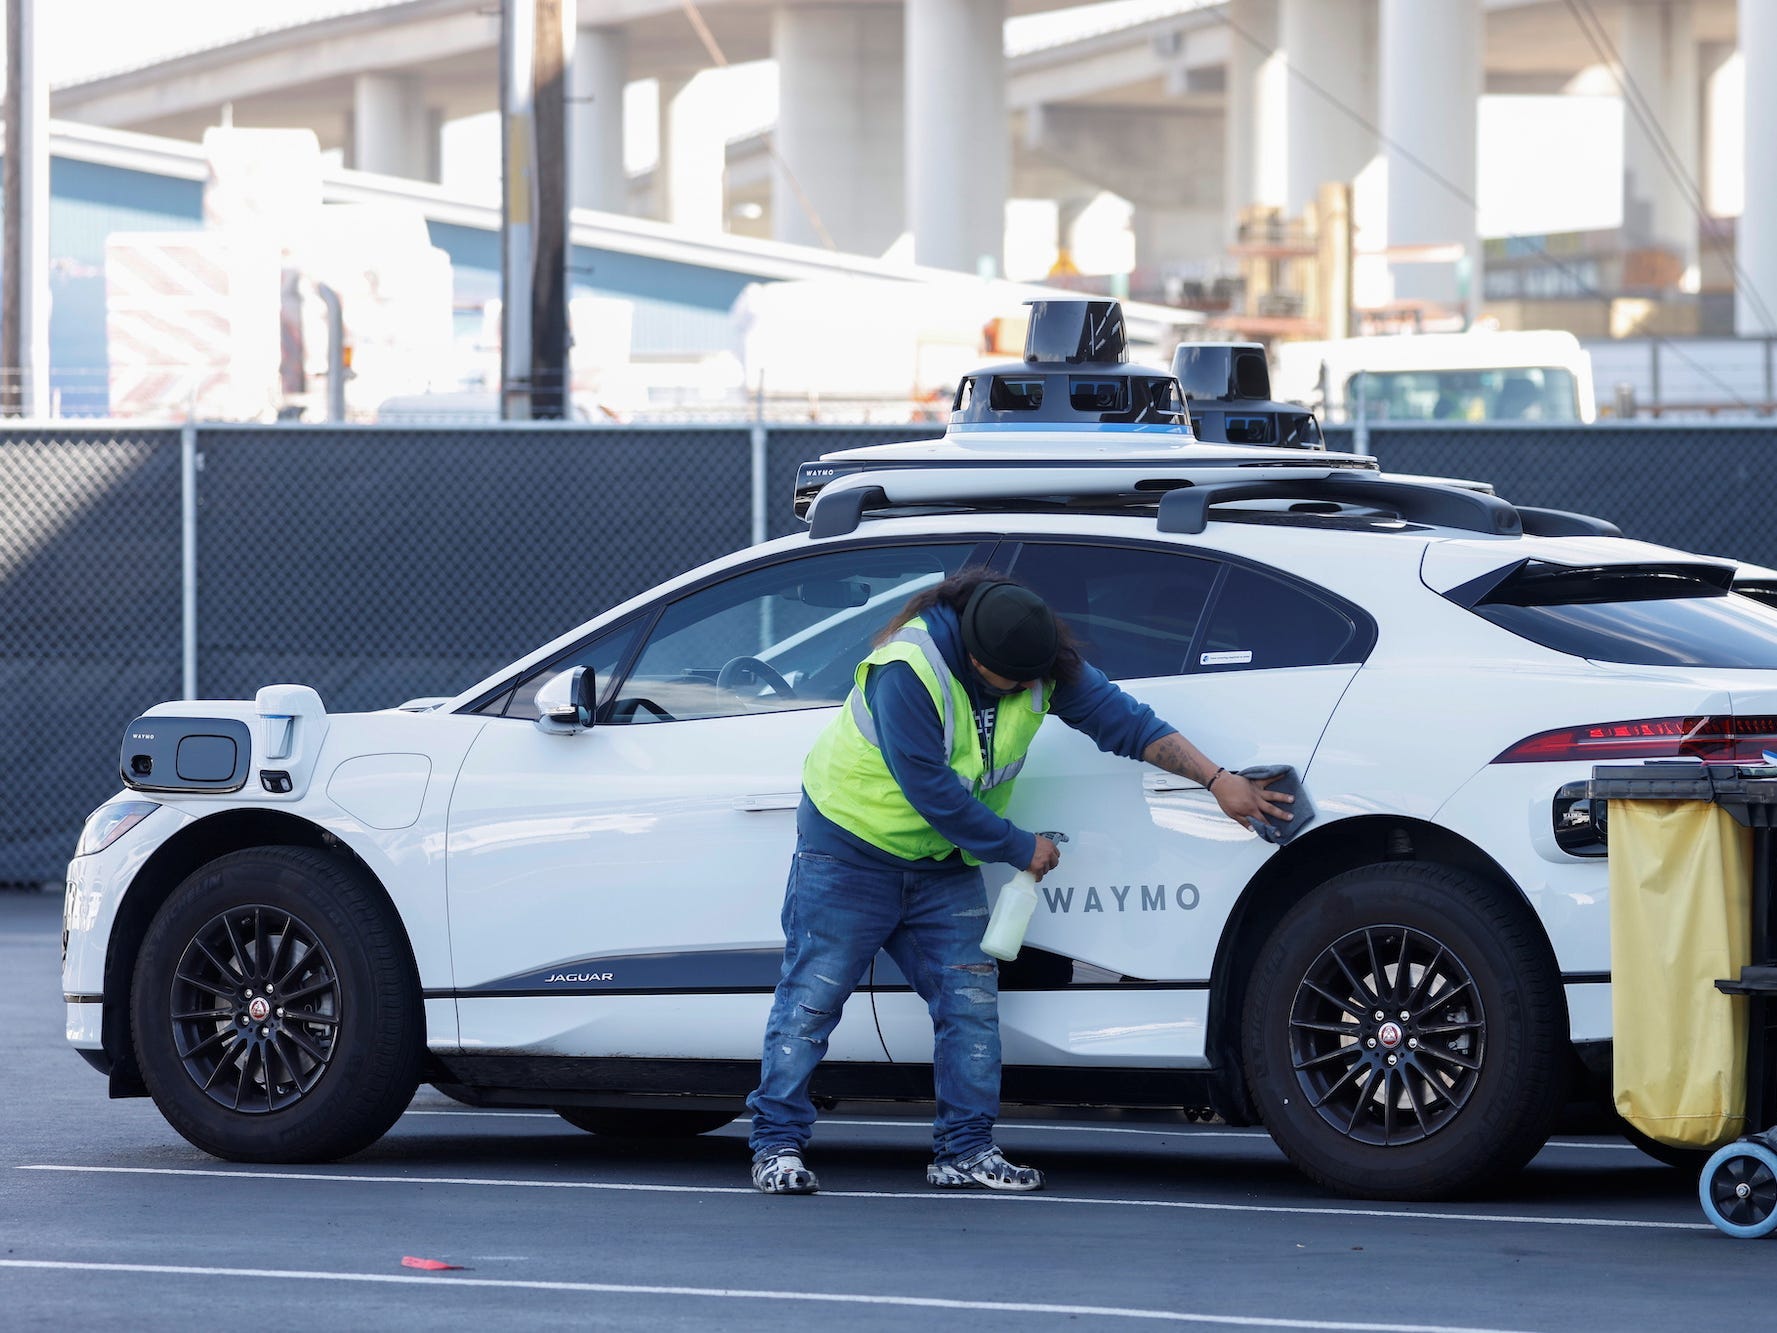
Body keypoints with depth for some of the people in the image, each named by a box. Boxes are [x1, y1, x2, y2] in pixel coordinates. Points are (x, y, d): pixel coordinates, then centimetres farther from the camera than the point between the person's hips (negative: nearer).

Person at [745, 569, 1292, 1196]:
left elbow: (1122, 719, -4)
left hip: (944, 863, 6)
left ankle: (964, 1152, 4)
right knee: (812, 997, -5)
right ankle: (778, 1145, 2)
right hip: (851, 846, -6)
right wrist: (1019, 847, -17)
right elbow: (932, 792, -28)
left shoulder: (1044, 666, -11)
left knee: (970, 1001, -2)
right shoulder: (907, 672, -30)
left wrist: (1216, 780, -11)